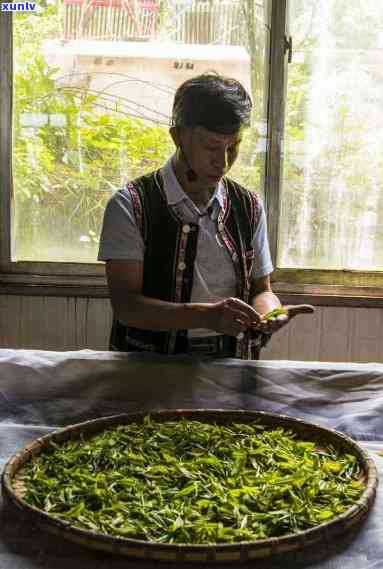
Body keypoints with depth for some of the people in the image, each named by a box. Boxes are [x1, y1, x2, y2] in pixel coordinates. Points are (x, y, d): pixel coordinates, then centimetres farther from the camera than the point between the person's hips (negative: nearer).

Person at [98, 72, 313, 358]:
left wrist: (268, 312, -8)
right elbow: (126, 305, -12)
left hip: (233, 363, 6)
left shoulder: (249, 206, 9)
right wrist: (206, 316, -25)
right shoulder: (130, 206, -5)